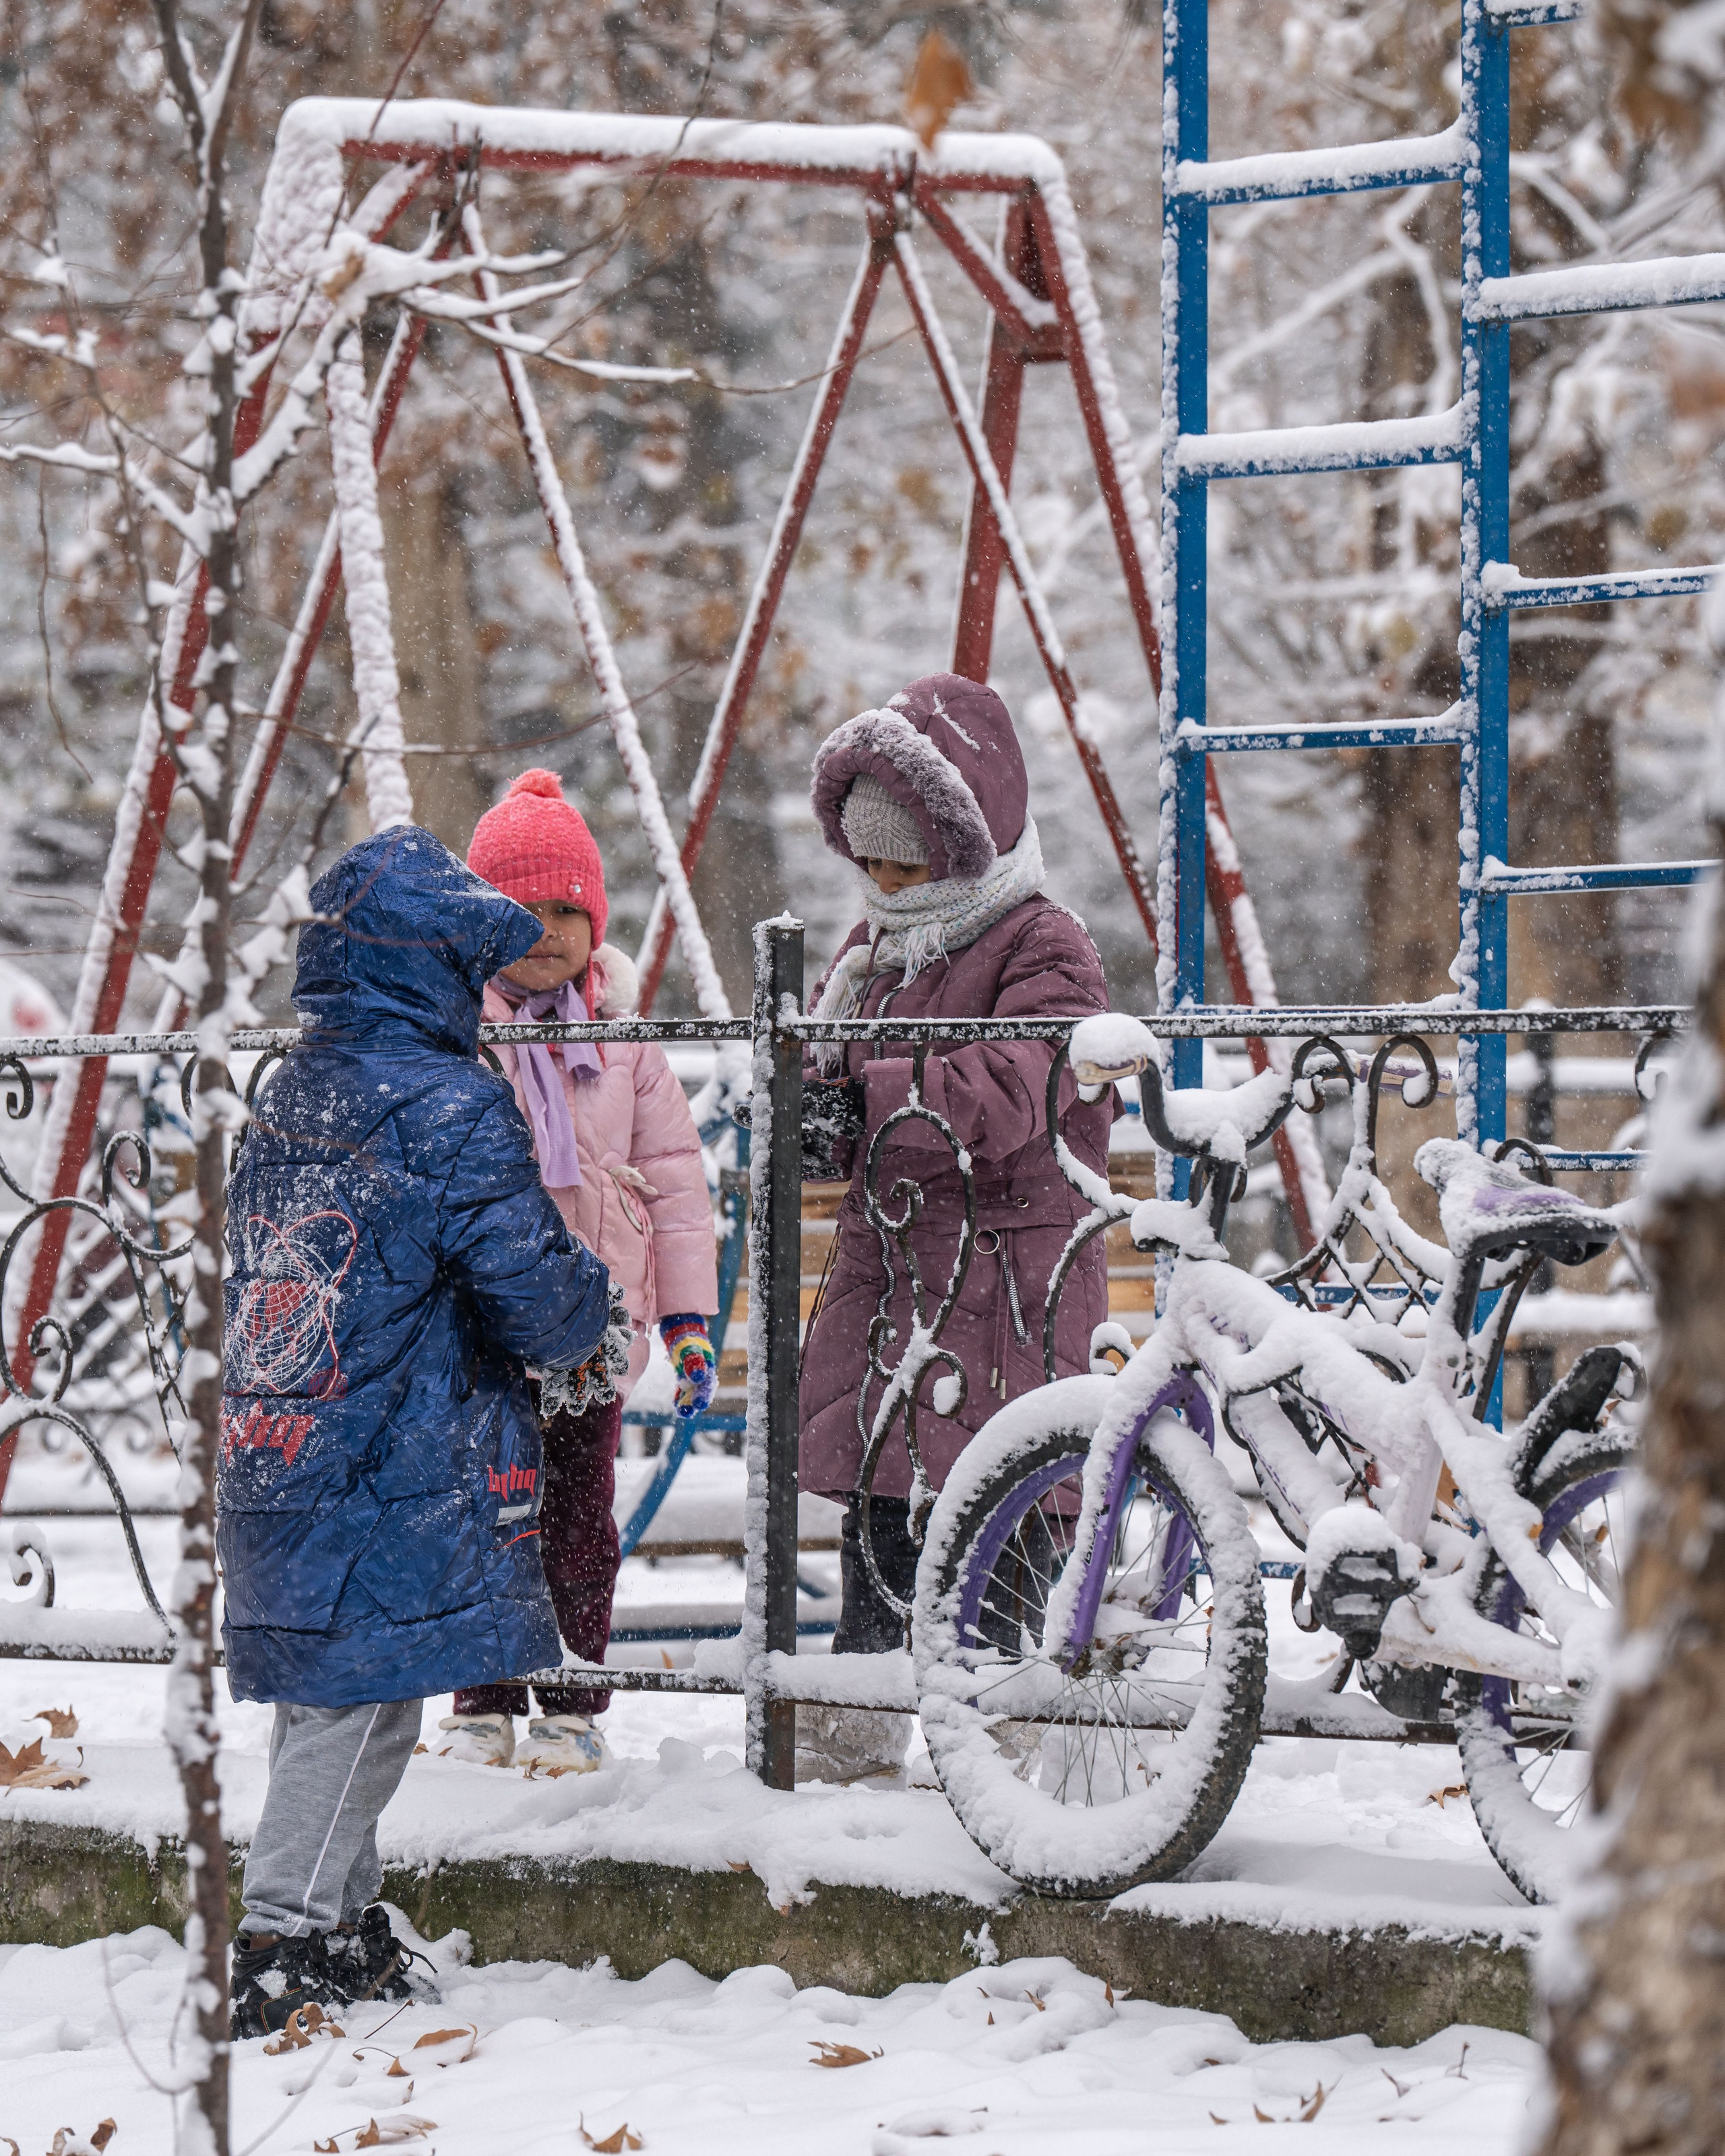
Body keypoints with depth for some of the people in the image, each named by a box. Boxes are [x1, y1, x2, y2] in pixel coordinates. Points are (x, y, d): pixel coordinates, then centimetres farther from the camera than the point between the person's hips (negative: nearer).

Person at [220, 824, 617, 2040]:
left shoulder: (286, 1099, 11)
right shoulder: (449, 1108, -14)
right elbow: (538, 1298, -15)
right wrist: (594, 1313, 9)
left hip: (273, 1466, 8)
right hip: (398, 1483, -8)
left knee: (322, 1704, 16)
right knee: (359, 1716, -3)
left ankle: (346, 1934, 26)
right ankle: (283, 1952, -5)